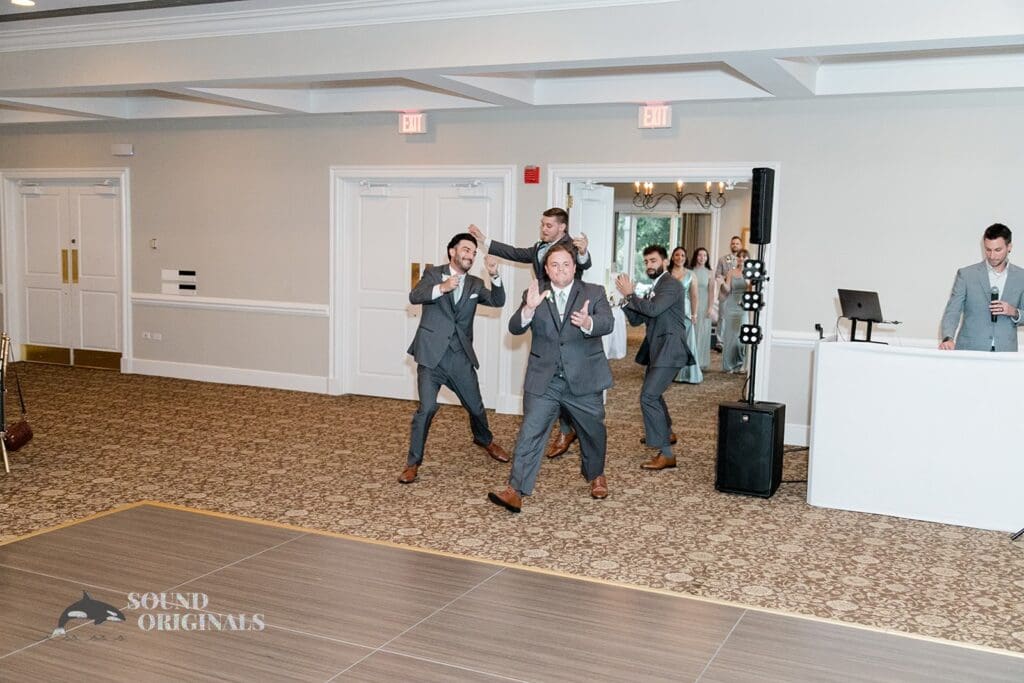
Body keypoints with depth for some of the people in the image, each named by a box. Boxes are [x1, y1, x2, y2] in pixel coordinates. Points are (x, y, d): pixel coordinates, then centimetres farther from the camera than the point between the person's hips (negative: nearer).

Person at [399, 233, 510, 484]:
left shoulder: (475, 284, 10)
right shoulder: (434, 274, 0)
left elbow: (498, 302, -3)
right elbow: (414, 296, -17)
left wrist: (494, 275, -20)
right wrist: (441, 288, -34)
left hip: (461, 357, 4)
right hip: (432, 354, -4)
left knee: (475, 406, 14)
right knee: (427, 407, -16)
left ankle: (484, 440, 45)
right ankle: (413, 462, -2)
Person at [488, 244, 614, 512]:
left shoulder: (594, 293, -1)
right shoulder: (535, 295, 2)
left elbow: (607, 323, -18)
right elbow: (515, 328, -9)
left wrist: (588, 323, -42)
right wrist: (529, 308, -31)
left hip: (584, 380, 0)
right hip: (544, 380, 0)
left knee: (593, 430, 16)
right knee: (530, 432, -10)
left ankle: (596, 475, 43)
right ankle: (515, 491, -11)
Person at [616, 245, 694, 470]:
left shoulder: (671, 284, -12)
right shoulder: (654, 288, 17)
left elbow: (653, 309, -28)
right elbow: (637, 319, 14)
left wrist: (630, 294, -17)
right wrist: (627, 298, -1)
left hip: (669, 350, -10)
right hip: (657, 350, 10)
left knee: (648, 396, -19)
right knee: (652, 393, 27)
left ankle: (666, 454, -18)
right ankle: (666, 432, 50)